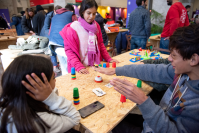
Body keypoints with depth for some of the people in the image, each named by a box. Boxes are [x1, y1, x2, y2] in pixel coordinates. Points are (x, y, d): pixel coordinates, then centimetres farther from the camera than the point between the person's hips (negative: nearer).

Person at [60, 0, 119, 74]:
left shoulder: (96, 26, 3)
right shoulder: (73, 28, -12)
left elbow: (100, 44, 10)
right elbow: (69, 49, -12)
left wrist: (108, 59, 2)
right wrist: (78, 67, -23)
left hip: (95, 65, 5)